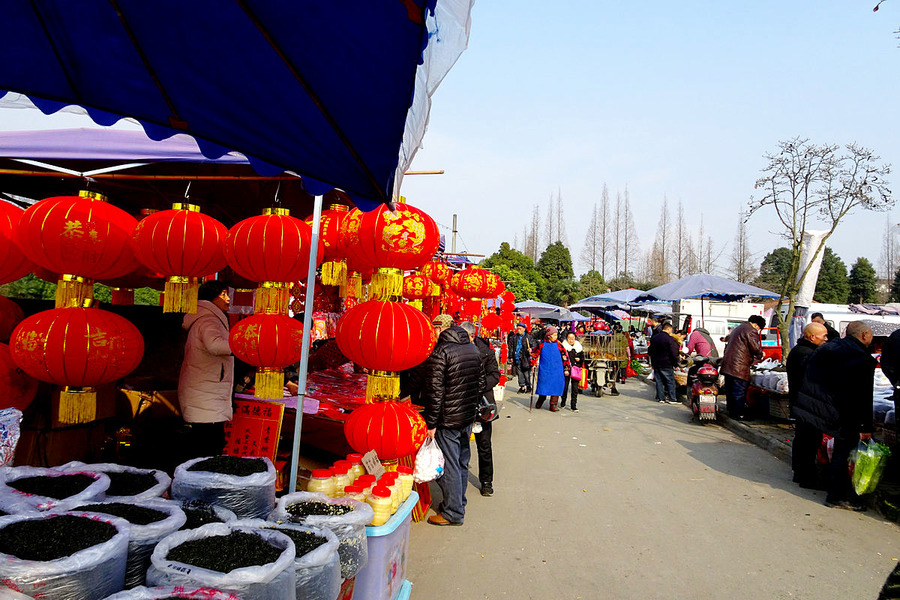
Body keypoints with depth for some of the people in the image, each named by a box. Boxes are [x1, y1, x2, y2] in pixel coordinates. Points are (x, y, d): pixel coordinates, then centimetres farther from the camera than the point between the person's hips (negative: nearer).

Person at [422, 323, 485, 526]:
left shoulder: (439, 352, -18)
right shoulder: (473, 349, 6)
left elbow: (435, 391, -21)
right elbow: (481, 382, 13)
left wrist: (431, 423, -15)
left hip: (448, 420, -8)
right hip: (468, 417, 8)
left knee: (449, 467, 4)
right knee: (462, 462, 19)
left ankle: (453, 513, 13)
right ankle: (459, 503, 33)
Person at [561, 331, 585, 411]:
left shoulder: (579, 347, 10)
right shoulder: (563, 346, 1)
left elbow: (582, 358, 18)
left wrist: (579, 359, -2)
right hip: (566, 369, -2)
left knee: (575, 388, -2)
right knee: (565, 386, 5)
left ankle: (573, 406, 3)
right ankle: (563, 403, 25)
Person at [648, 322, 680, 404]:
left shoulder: (653, 338, 8)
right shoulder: (670, 339, -13)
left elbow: (649, 351, 15)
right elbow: (674, 353, -14)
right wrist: (675, 363, -3)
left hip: (656, 364, 6)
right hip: (666, 364, -6)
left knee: (659, 381, 9)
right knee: (670, 382, 3)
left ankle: (661, 398, 11)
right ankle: (671, 398, 4)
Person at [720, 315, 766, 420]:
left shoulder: (737, 328, 22)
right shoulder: (751, 331, -8)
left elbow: (728, 338, 33)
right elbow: (756, 348, -10)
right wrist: (760, 355, 9)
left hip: (727, 365, 9)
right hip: (739, 367, -9)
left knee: (730, 391, 13)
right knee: (739, 392, -4)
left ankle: (731, 412, 20)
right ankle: (739, 415, -1)